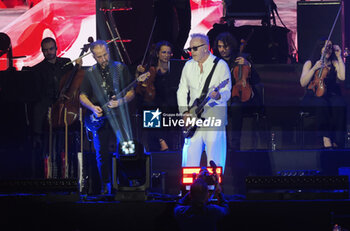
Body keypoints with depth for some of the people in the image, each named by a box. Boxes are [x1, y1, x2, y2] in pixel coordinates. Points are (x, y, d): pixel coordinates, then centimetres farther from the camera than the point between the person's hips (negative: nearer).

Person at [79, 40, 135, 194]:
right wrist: (93, 107, -7)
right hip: (100, 118, 2)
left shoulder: (120, 68, 4)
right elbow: (82, 96, 11)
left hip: (119, 117, -2)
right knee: (102, 154, 3)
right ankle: (105, 186, 13)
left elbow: (131, 92, 4)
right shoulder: (90, 73, 8)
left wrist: (121, 101, -16)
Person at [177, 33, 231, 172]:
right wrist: (185, 112, 3)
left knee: (214, 159, -7)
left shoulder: (220, 65, -3)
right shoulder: (188, 65, 12)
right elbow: (182, 91, 16)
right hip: (193, 118, 5)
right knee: (190, 158, 2)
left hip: (214, 117, -4)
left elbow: (227, 92, -6)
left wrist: (218, 96, -29)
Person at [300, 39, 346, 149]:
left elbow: (343, 77, -5)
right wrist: (314, 68, -10)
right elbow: (303, 83, 0)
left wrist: (339, 57, 0)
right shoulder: (309, 63, 11)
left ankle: (337, 142, -36)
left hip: (331, 95, 1)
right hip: (313, 97, -1)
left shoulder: (334, 63, 14)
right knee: (322, 104, -38)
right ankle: (326, 139, -39)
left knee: (340, 105, -34)